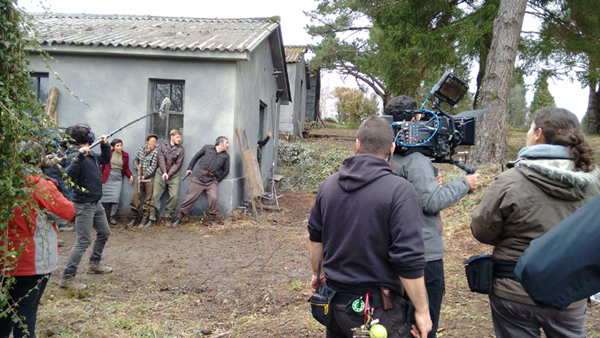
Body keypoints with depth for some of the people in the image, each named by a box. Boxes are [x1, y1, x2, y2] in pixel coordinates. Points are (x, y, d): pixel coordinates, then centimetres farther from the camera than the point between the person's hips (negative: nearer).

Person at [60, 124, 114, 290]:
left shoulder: (92, 155, 8)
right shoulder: (76, 155, -19)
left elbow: (105, 159, 26)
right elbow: (69, 175, -34)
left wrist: (105, 145, 11)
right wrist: (80, 157, -41)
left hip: (96, 203, 9)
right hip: (84, 205, -9)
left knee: (104, 233, 21)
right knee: (83, 241, -9)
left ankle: (95, 264, 39)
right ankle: (67, 277, -3)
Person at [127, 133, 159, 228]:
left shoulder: (155, 152, -4)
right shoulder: (141, 149, 10)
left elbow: (153, 166, -9)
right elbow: (135, 160, 24)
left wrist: (145, 175, -12)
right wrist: (137, 166, 5)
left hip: (150, 177, -4)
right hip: (139, 176, 4)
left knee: (148, 199, -1)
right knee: (135, 197, 1)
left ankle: (144, 219, 6)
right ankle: (136, 217, 15)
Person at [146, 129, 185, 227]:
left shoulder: (180, 149, 6)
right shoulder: (162, 145, 7)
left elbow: (177, 164, -1)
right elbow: (161, 159, -3)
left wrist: (168, 174, -12)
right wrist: (164, 172, -15)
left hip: (173, 175, 0)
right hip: (161, 173, 0)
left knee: (174, 196, -12)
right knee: (155, 195, -5)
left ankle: (168, 217, 3)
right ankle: (152, 218, 1)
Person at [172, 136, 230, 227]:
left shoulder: (225, 156, 8)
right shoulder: (207, 148, 5)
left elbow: (226, 171, 15)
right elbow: (196, 157, 17)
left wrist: (217, 180, 8)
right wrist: (190, 168, 16)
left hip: (211, 181, 1)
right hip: (198, 178, -1)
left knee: (214, 197, -21)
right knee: (189, 198, -3)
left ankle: (212, 219, -1)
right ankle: (179, 218, 10)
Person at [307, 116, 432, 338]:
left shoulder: (328, 184, 2)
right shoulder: (400, 191, -18)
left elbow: (315, 237, 14)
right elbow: (409, 261, -20)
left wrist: (317, 274, 29)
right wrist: (422, 311, -10)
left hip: (334, 303, 6)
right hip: (377, 312, -6)